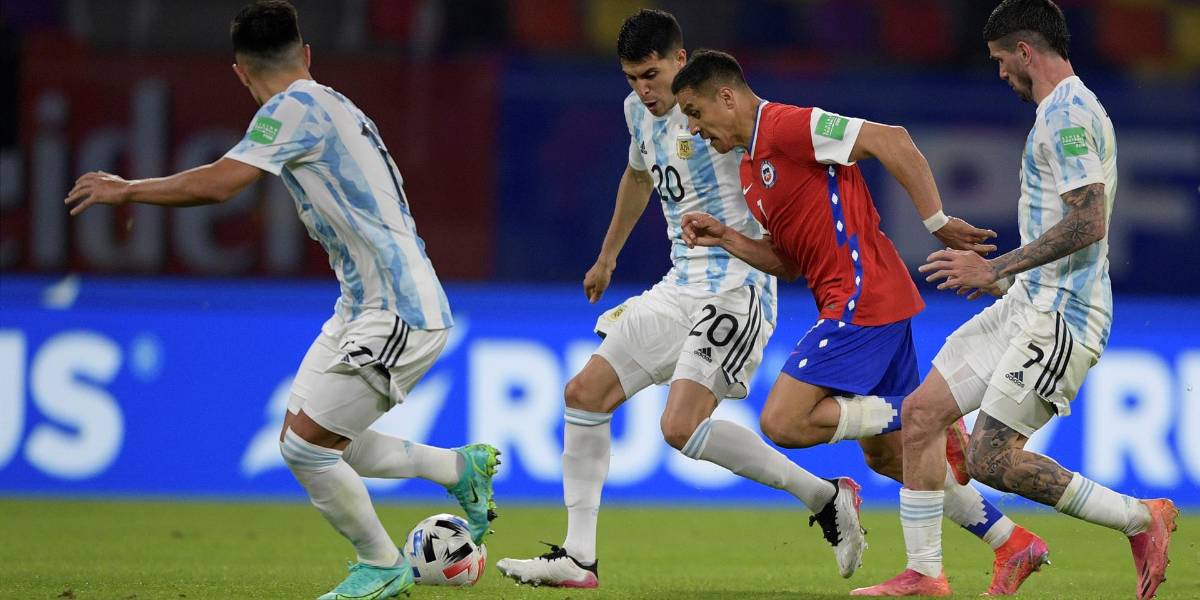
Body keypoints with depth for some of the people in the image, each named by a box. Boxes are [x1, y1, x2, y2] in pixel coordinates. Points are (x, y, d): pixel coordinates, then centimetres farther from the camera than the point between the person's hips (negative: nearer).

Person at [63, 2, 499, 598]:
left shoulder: (296, 109, -15)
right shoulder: (335, 108, 14)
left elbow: (219, 184, -24)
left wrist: (126, 190, -12)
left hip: (399, 315, -9)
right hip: (362, 306, 9)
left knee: (306, 446, -8)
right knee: (309, 443, 13)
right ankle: (462, 467, 24)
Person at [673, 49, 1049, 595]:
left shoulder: (786, 125, -11)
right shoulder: (751, 167, 20)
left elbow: (890, 140, -18)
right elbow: (789, 262, 22)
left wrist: (937, 222, -18)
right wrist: (724, 238, 8)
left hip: (860, 298, -10)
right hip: (877, 304, 10)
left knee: (784, 422, -15)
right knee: (887, 456, 12)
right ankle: (1012, 543, 16)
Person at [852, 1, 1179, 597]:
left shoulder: (1067, 114, -15)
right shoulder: (1066, 111, 18)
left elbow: (1087, 223, -25)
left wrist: (997, 268, -21)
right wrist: (1003, 276, 28)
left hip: (1060, 315, -11)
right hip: (1028, 304, 11)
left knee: (991, 459, -14)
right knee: (921, 412, 6)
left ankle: (1141, 519, -2)